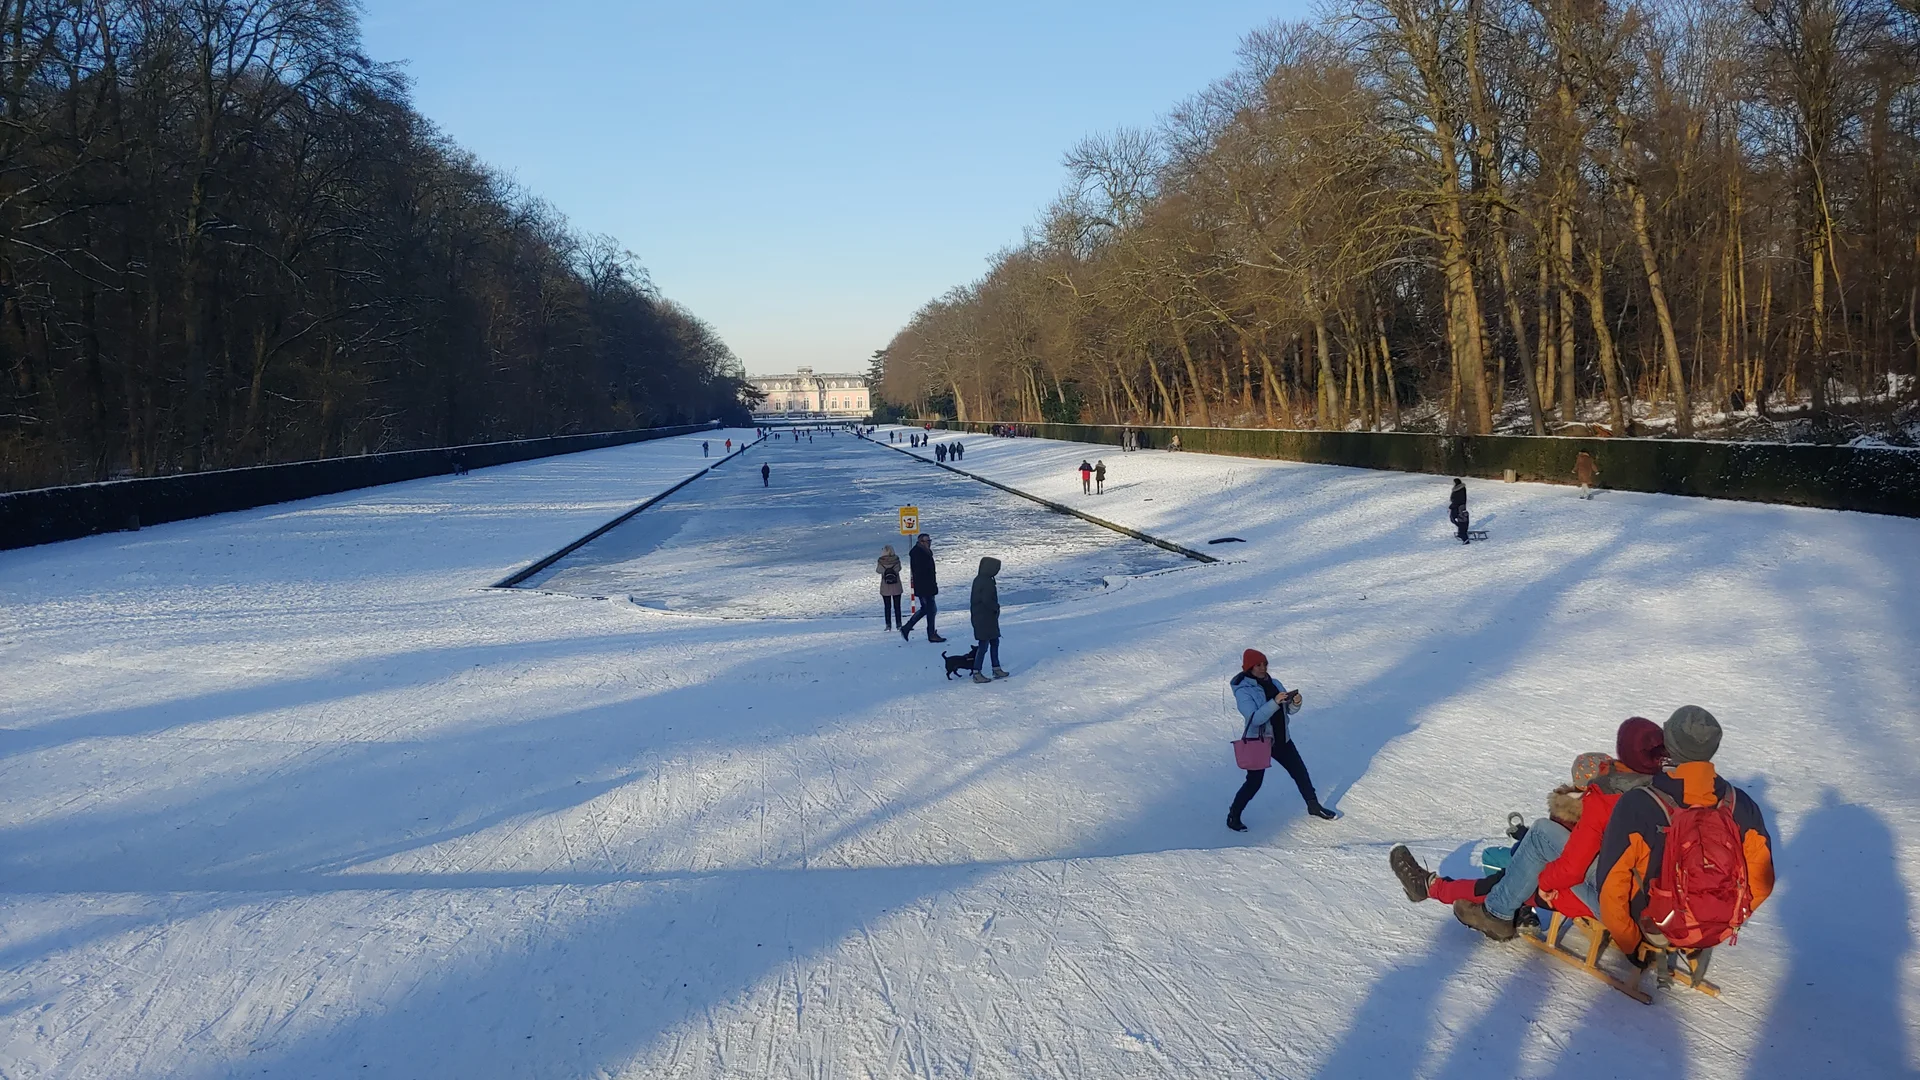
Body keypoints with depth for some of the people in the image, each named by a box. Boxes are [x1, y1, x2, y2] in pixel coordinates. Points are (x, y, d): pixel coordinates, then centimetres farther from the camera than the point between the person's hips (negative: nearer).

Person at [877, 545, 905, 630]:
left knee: (887, 607, 7)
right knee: (897, 606, 9)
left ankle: (888, 625, 2)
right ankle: (898, 624, 8)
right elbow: (898, 568, -11)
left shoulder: (881, 560, -10)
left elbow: (879, 570, -5)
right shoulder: (896, 559, -9)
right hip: (896, 587, 1)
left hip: (885, 587, -1)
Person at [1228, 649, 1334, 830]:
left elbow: (1289, 711, 3)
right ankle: (1233, 817, 10)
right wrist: (1275, 702, -35)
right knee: (1254, 782, -5)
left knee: (1300, 771, 13)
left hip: (1281, 739, 6)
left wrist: (1295, 703, -19)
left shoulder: (1274, 683, 2)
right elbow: (1255, 718, -27)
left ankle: (1314, 806, 32)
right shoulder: (1243, 691, -17)